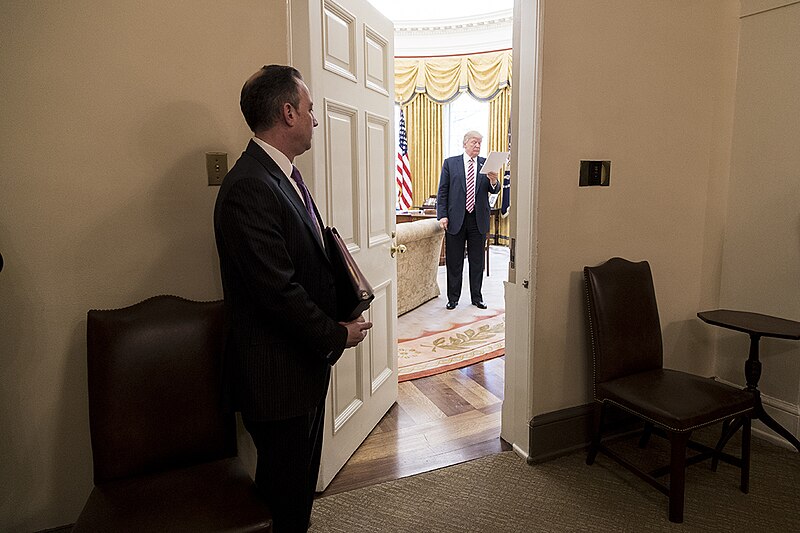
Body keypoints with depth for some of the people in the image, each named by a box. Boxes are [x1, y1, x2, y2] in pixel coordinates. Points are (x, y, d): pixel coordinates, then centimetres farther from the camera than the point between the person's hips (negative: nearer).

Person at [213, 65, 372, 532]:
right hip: (278, 371, -9)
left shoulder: (286, 173, 9)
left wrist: (344, 306, 1)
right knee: (284, 485, 12)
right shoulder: (248, 187, -23)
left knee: (303, 474, 25)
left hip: (306, 358, 10)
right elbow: (278, 291, -25)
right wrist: (338, 335, -14)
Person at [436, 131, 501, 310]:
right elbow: (442, 191, 1)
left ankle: (477, 298, 21)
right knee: (454, 261, 6)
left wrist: (493, 181, -20)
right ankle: (453, 298, 17)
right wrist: (442, 215, -8)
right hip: (456, 219, -2)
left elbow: (494, 190, 3)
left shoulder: (486, 164, 8)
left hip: (478, 219, 2)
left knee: (477, 261, 9)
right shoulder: (450, 163, 3)